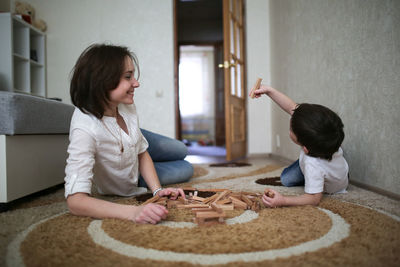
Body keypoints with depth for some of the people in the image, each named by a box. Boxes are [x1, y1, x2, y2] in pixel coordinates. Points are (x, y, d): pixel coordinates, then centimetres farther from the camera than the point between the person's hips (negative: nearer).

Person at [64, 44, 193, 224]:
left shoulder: (127, 106, -24)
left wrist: (157, 190, -24)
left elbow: (142, 153, -11)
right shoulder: (85, 130, -44)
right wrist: (133, 212, -61)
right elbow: (75, 201, -50)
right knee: (184, 169, 10)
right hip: (121, 189, -5)